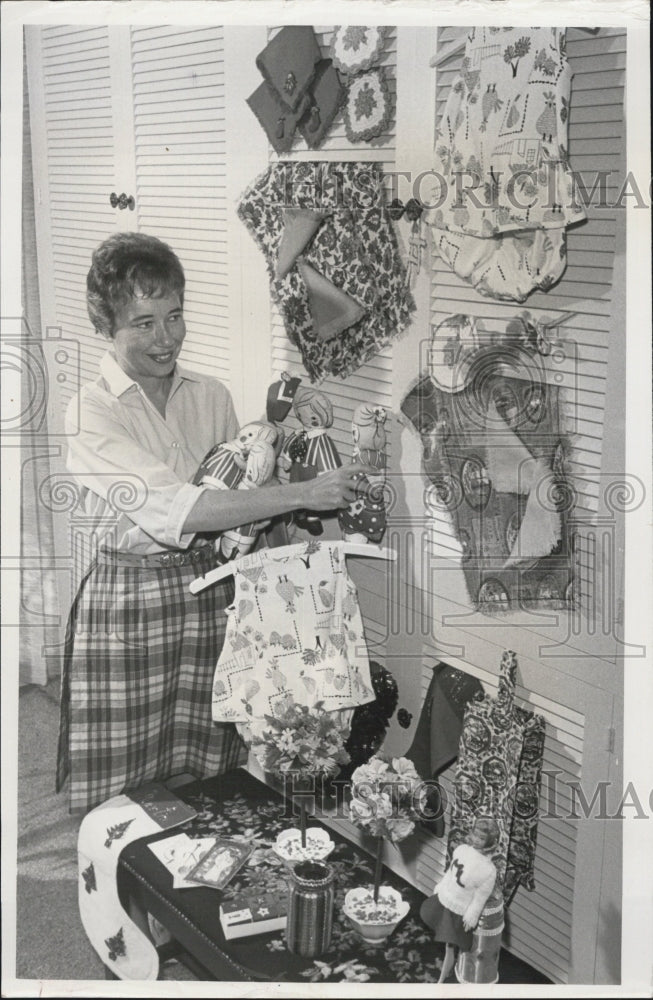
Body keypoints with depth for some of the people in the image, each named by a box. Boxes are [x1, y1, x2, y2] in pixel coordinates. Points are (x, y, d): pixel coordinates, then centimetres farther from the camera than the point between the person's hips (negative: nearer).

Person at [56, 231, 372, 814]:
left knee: (214, 787, 11)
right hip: (127, 605, -4)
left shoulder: (212, 397, 7)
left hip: (211, 593, 5)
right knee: (126, 806, 4)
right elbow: (174, 507, -24)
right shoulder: (89, 414, -11)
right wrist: (302, 494, -26)